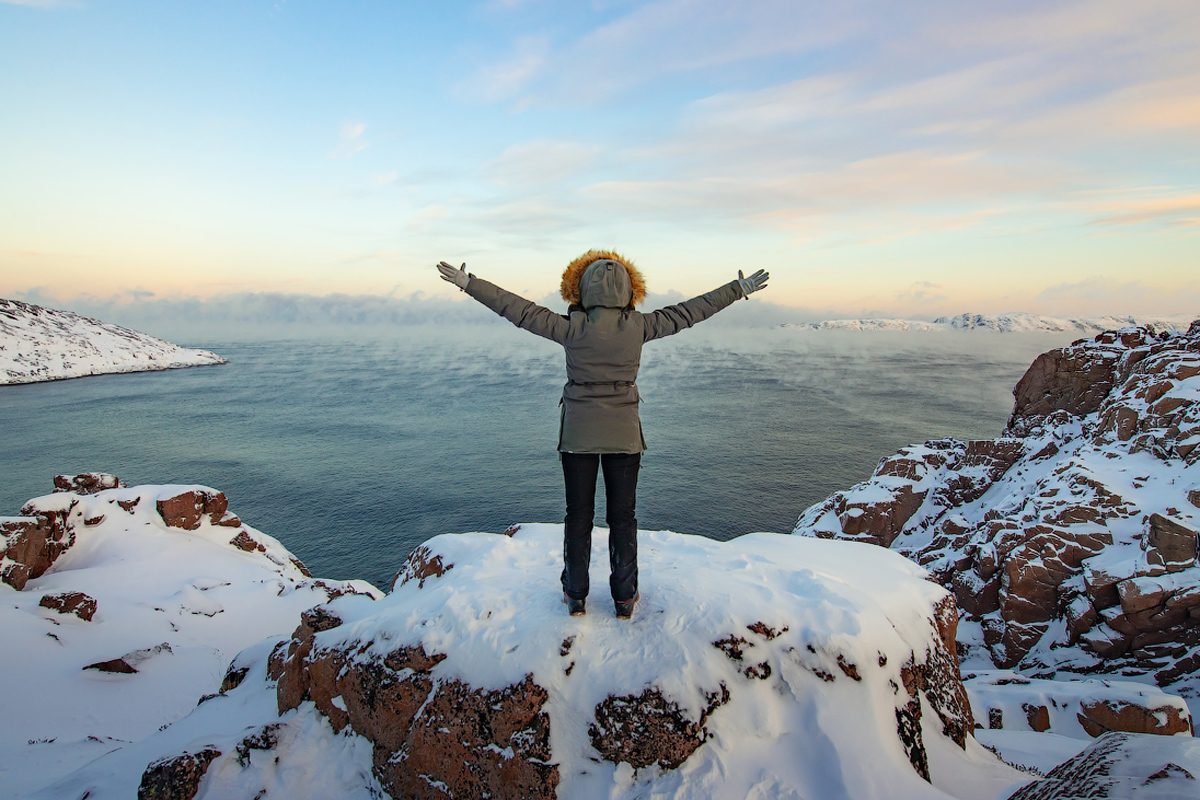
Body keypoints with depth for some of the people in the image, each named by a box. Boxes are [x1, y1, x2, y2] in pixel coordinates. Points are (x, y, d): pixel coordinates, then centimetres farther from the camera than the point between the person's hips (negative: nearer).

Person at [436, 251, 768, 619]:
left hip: (578, 433, 0)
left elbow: (520, 310, -7)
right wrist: (737, 290, 10)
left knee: (578, 516, 13)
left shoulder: (572, 328, -12)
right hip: (624, 433, 1)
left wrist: (469, 284, 2)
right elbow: (689, 312, -1)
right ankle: (625, 597, 24)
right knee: (622, 517, 13)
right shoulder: (638, 327, -9)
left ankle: (575, 595, 25)